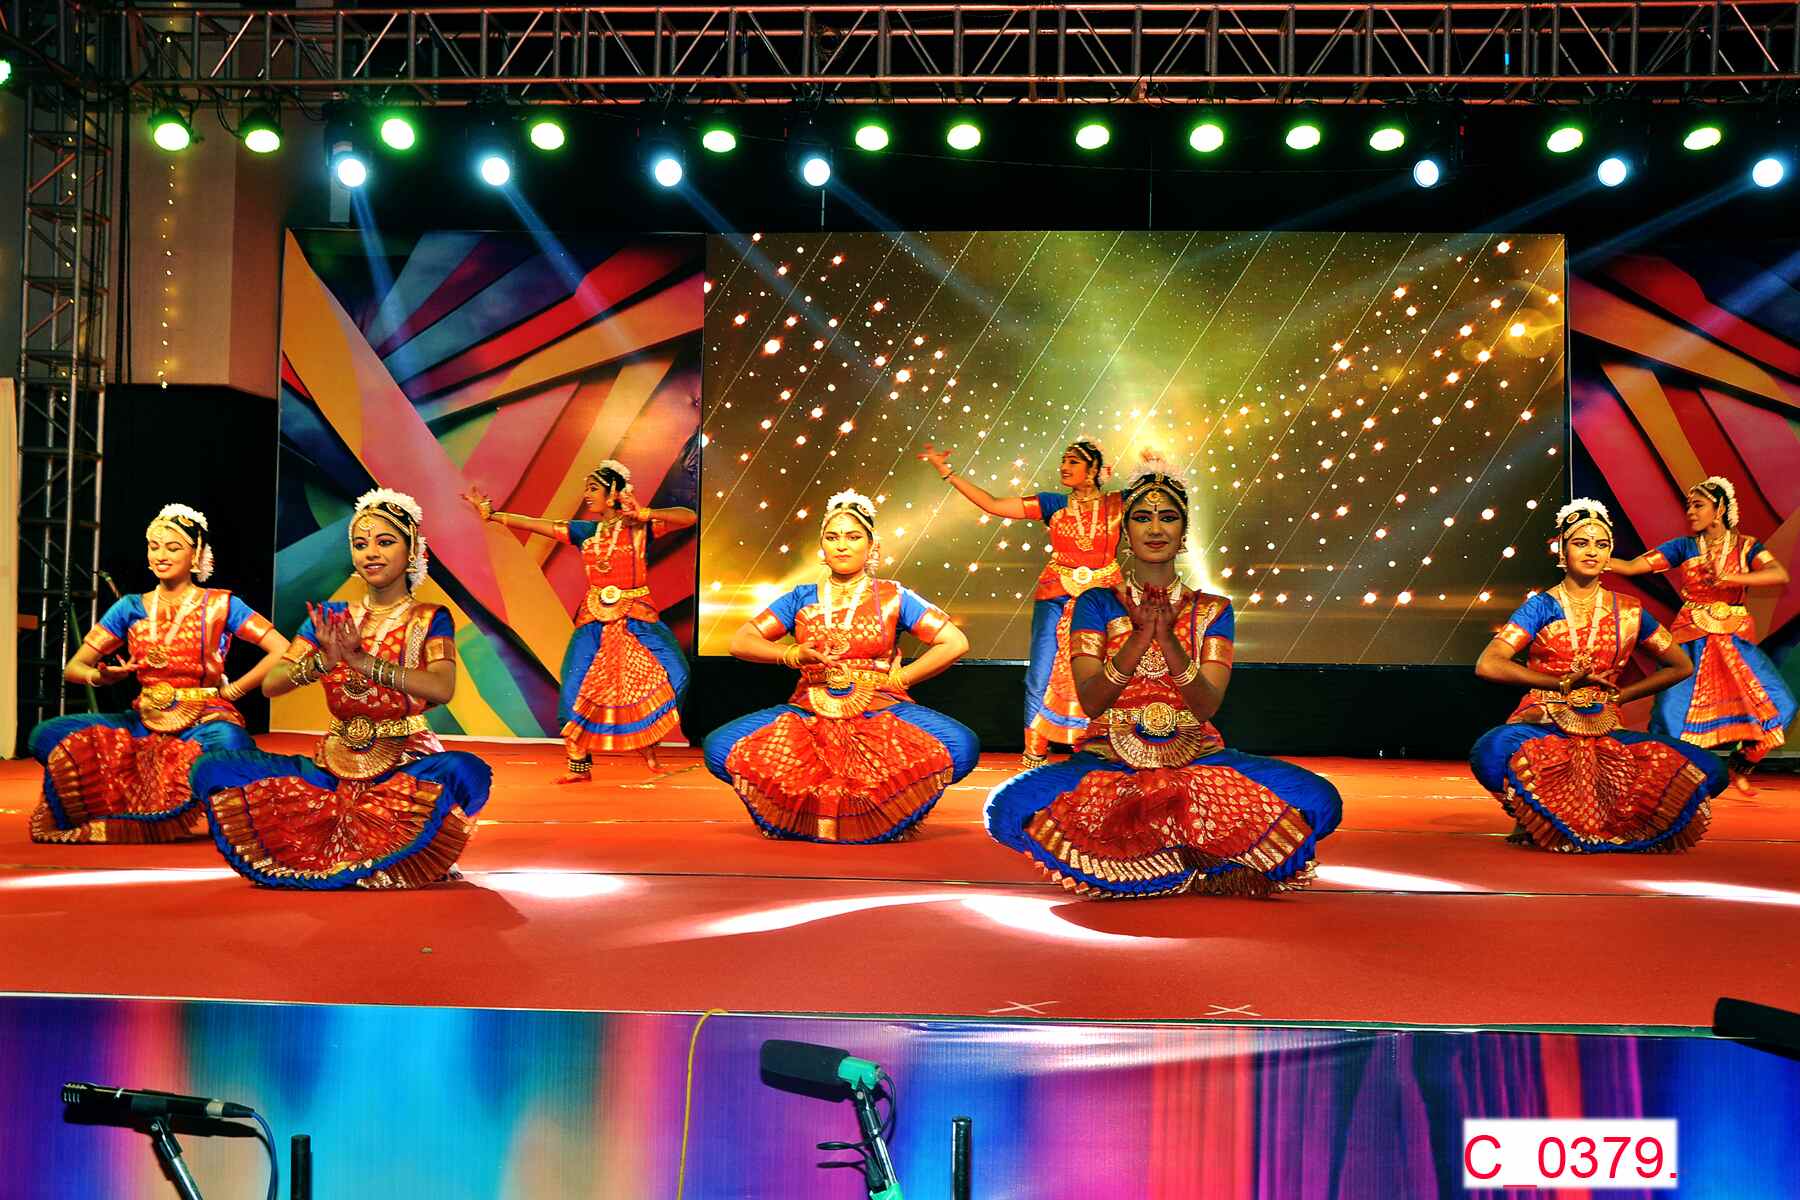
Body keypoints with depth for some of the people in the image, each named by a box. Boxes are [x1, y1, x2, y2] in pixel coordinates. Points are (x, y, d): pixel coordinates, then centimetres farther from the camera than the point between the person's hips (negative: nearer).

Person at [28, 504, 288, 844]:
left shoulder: (220, 605, -1)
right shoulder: (131, 608, 9)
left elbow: (283, 652, -9)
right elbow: (73, 667, 8)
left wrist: (231, 690, -9)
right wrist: (101, 676, -14)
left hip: (204, 722, -3)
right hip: (146, 723, 3)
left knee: (229, 744, -39)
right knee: (47, 736, -16)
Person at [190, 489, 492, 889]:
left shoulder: (429, 620, 0)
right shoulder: (330, 617, 10)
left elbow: (442, 688, -19)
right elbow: (270, 684, -2)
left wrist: (362, 661, -28)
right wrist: (325, 662, -22)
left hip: (409, 768, -3)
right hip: (335, 767, 3)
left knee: (466, 771, -37)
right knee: (212, 770, -14)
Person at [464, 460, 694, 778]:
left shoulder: (640, 529, -3)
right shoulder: (586, 532, 9)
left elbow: (689, 517, -14)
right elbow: (534, 525, 10)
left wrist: (647, 514, -25)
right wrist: (492, 514, 8)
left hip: (636, 620, -3)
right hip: (595, 623, 3)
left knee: (660, 677, -20)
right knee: (582, 689, -5)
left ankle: (649, 751, 0)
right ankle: (578, 765, 6)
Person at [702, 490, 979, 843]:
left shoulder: (892, 598, 8)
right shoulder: (802, 599, 13)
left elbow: (955, 643, 1)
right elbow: (740, 642, 11)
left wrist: (898, 679, -3)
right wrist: (795, 654, -5)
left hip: (879, 714, -2)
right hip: (809, 715, 2)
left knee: (961, 747, -33)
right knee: (720, 748, -25)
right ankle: (807, 804, -2)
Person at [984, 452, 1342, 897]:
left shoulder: (1212, 610, 8)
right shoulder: (1097, 604, 5)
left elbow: (1207, 706, -6)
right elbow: (1090, 702, -7)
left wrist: (1168, 638, -21)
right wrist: (1139, 636, -20)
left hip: (1198, 759, 0)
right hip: (1109, 760, 0)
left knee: (1319, 800, -26)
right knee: (1009, 808, -33)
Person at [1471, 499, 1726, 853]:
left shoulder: (1628, 611, 10)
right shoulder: (1543, 607, 1)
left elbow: (1681, 667, 20)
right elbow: (1488, 665, -12)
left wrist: (1618, 695, 7)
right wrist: (1562, 684, -9)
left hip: (1605, 734, 3)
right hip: (1544, 727, -3)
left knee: (1709, 771, -18)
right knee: (1492, 753, -40)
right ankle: (1535, 817, -6)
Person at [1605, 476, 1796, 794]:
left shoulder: (1745, 546, 1)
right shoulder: (1684, 547, 3)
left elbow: (1780, 575, -17)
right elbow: (1630, 566, -4)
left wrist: (1729, 577, -28)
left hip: (1735, 639, 1)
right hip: (1691, 640, -1)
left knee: (1774, 705, -8)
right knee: (1673, 708, -16)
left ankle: (1740, 770, 14)